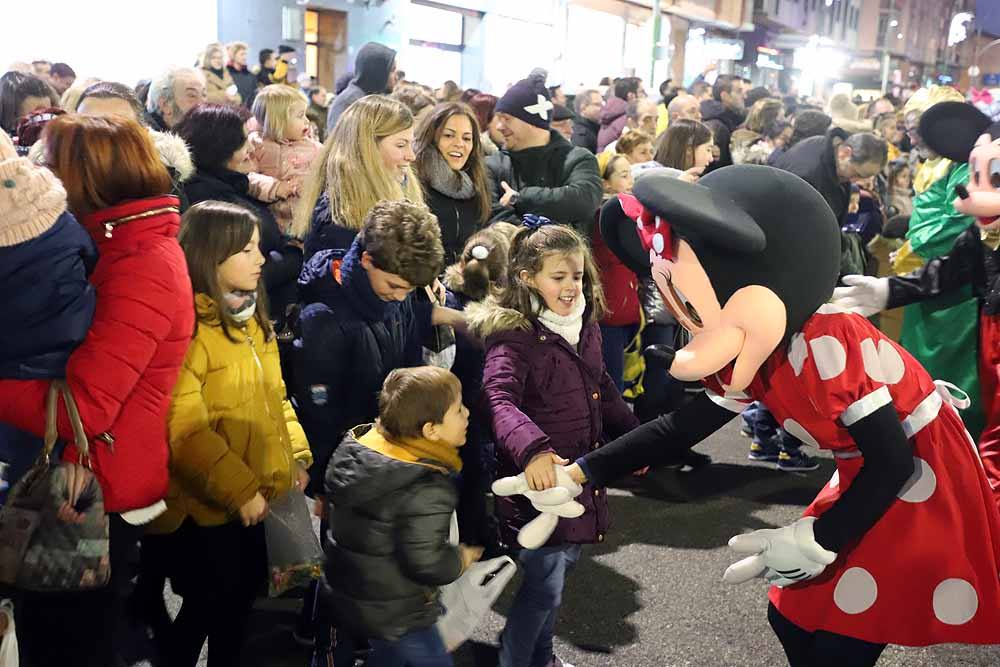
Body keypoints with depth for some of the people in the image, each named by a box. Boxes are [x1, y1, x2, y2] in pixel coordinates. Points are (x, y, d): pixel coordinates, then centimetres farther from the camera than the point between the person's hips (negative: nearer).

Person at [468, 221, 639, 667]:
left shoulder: (585, 325, 6)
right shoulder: (514, 335, -19)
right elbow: (500, 399, -34)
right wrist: (531, 449, -50)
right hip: (539, 478, -8)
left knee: (561, 567, 22)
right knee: (544, 584, -1)